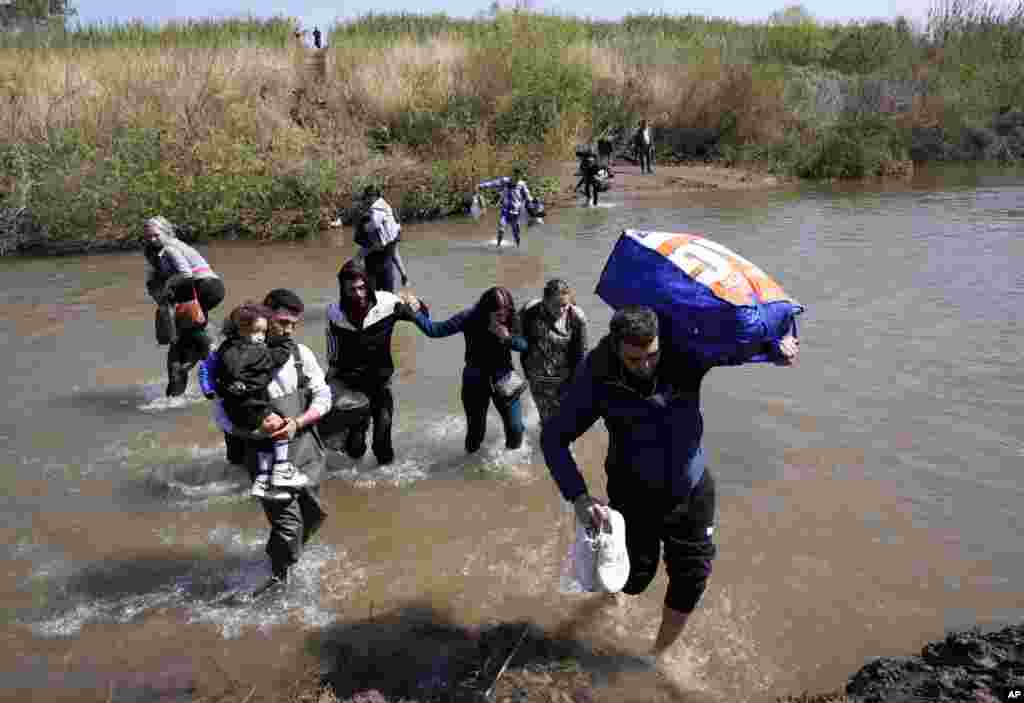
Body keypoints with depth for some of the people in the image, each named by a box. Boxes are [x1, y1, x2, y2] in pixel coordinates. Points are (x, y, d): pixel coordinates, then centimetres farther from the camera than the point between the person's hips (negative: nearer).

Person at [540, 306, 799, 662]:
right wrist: (578, 497, -28)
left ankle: (659, 655, 37)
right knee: (635, 579, 11)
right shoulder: (598, 378, -22)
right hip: (635, 495, -2)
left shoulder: (685, 354, -18)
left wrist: (779, 345, -27)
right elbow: (553, 438, -17)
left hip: (692, 491, 2)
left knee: (691, 581, 10)